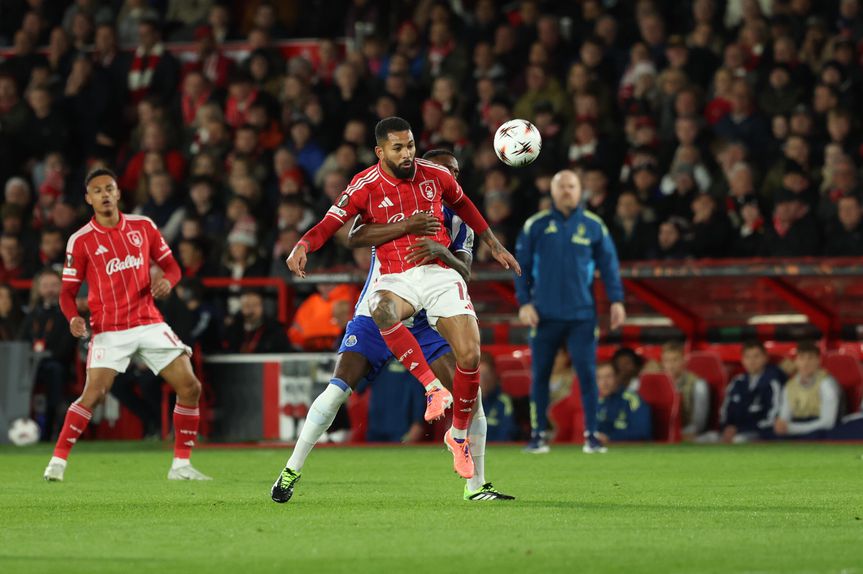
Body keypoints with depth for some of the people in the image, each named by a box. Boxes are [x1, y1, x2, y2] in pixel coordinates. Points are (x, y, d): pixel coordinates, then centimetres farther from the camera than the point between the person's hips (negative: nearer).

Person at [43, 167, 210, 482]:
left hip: (149, 323, 4)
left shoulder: (143, 226, 6)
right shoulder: (80, 240, -2)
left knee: (190, 387, -3)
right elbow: (68, 291, 0)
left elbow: (171, 265, 14)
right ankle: (57, 462, -9)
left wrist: (167, 281, -10)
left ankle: (181, 465, 8)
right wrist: (74, 318, -21)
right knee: (94, 393, -20)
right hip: (108, 331, -4)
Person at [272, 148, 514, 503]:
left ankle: (476, 486, 1)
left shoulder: (457, 220, 6)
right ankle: (292, 470, -3)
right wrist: (405, 227, -34)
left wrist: (442, 253, -30)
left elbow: (463, 273, -8)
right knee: (339, 387, -17)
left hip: (423, 322, 3)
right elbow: (354, 237, -23)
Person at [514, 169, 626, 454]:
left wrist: (616, 300, -5)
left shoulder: (593, 226, 4)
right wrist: (524, 302, -4)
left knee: (587, 372, -6)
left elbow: (609, 265, 4)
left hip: (582, 314, 0)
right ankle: (538, 435, 11)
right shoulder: (536, 226, 3)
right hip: (545, 313, 0)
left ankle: (591, 435, -1)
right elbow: (522, 267, 4)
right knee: (540, 374, 3)